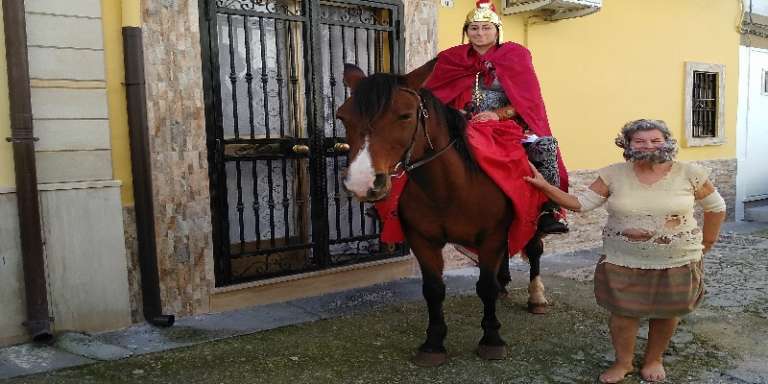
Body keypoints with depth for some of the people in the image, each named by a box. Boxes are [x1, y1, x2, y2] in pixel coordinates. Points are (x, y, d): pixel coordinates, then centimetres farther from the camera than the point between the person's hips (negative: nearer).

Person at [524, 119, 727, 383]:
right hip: (622, 261, 0)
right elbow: (581, 204, -6)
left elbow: (716, 208, 6)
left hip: (677, 262, 0)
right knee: (622, 312, 7)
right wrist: (544, 186, -16)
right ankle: (623, 362, 31)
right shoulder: (613, 175, -6)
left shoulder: (690, 174, -8)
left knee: (666, 312, 14)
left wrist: (705, 244, 6)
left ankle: (654, 359, 39)